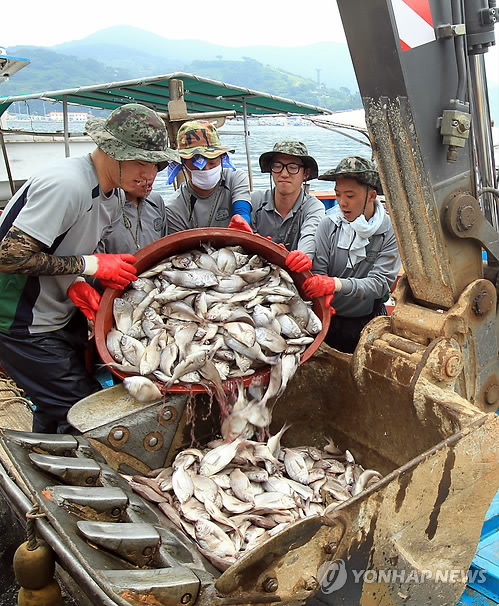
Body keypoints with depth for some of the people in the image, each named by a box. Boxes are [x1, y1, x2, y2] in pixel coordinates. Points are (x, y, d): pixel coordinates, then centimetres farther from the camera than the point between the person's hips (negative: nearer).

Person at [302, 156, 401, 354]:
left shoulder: (390, 231, -6)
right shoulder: (329, 224, -2)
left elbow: (380, 283, -15)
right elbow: (318, 271, -7)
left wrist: (336, 284, -29)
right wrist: (322, 296, -28)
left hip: (367, 322, 0)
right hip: (328, 318, 1)